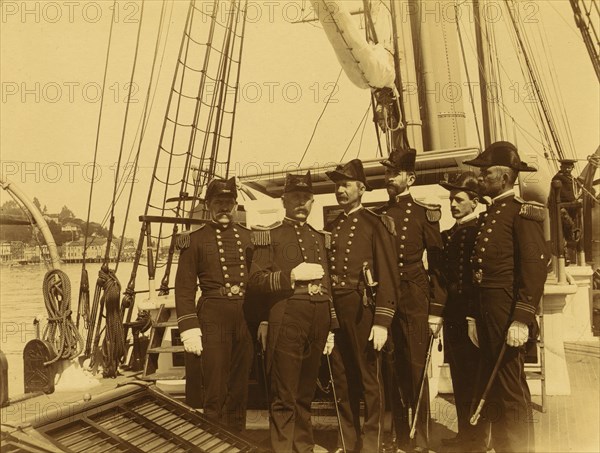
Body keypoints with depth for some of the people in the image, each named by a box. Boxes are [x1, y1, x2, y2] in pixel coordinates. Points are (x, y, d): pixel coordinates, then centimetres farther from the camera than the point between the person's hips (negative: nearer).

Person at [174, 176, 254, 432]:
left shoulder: (248, 237, 12)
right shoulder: (195, 240, 1)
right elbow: (184, 288, -3)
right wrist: (189, 329, -11)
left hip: (246, 318, 4)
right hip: (212, 318, -4)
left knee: (239, 390, 13)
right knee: (215, 393, -1)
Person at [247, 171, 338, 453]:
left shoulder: (318, 238, 19)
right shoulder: (269, 236, 3)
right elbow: (255, 282, -5)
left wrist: (330, 328, 17)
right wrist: (292, 275, -15)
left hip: (317, 321, 5)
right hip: (286, 321, -5)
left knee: (306, 394, 14)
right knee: (284, 397, -2)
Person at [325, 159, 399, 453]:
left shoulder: (375, 224, -2)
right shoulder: (330, 228, 15)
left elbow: (387, 276, -8)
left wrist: (382, 321, -15)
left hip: (362, 309, -5)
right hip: (333, 310, 5)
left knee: (368, 379, 3)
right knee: (341, 379, 12)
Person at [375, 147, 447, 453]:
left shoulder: (424, 213, 1)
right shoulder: (378, 216, 13)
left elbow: (438, 264, -3)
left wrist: (436, 311, -8)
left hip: (414, 301, -4)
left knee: (416, 369, -1)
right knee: (391, 370, 9)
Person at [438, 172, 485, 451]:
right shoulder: (446, 236, 16)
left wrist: (478, 315, -19)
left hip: (473, 314, -7)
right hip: (452, 315, 7)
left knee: (474, 376, 0)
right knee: (459, 376, 13)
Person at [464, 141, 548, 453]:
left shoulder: (522, 211, -9)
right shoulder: (490, 214, 17)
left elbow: (535, 267, -17)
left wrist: (522, 319, -23)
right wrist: (475, 317, 16)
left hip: (508, 311, -9)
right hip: (486, 310, 9)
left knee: (511, 390, -1)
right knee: (492, 385, 16)